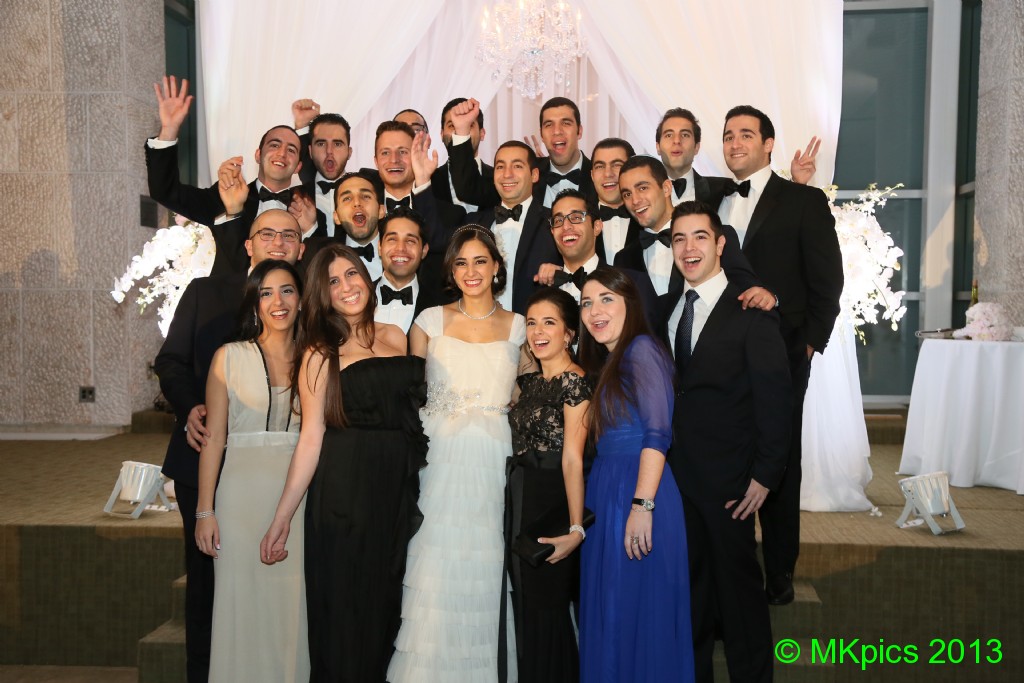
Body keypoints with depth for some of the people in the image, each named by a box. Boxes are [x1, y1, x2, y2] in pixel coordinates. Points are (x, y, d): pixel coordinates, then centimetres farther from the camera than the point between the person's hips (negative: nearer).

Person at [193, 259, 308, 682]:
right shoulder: (229, 357, 2)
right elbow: (213, 437, 1)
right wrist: (205, 511, -3)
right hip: (244, 495, -1)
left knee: (293, 604, 6)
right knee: (244, 603, 6)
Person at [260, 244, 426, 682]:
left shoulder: (395, 337, 10)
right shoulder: (320, 353, -2)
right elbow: (311, 437, -6)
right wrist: (282, 518, -11)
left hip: (399, 491, 4)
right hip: (344, 494, -4)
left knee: (386, 609, 14)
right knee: (344, 610, 6)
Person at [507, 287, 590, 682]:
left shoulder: (574, 382, -14)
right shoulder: (529, 382, 11)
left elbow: (572, 458, -21)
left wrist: (576, 528, -25)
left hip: (551, 501, -8)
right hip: (520, 499, 8)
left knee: (546, 606, 4)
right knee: (526, 602, 17)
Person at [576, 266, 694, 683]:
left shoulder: (641, 349, -10)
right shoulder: (607, 361, 17)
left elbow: (658, 433, -18)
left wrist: (642, 506, -24)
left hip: (638, 492, -9)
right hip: (607, 493, 9)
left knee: (638, 611, 1)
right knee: (608, 611, 15)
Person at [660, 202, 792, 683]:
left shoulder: (751, 310, -11)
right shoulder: (667, 308, 8)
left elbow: (774, 397, -12)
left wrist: (765, 474, -13)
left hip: (727, 476, -5)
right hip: (676, 471, 5)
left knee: (739, 581, 8)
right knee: (690, 580, 17)